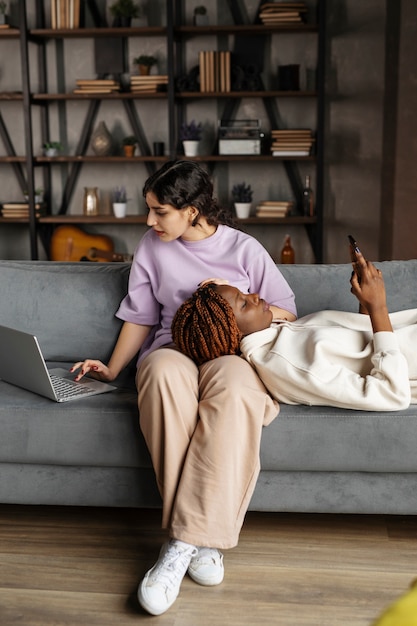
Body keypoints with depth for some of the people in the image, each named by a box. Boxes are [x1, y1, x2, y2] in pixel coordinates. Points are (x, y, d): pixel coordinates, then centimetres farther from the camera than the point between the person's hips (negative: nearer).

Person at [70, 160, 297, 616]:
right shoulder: (152, 246, 15)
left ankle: (184, 540, -37)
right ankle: (204, 537, -35)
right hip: (173, 349, 2)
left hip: (235, 354, -1)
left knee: (232, 387, -43)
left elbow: (287, 313, 10)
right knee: (164, 374, -40)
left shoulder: (244, 249, 7)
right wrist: (112, 369, 9)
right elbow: (140, 316, 19)